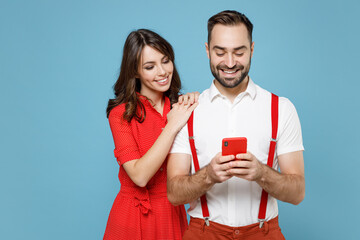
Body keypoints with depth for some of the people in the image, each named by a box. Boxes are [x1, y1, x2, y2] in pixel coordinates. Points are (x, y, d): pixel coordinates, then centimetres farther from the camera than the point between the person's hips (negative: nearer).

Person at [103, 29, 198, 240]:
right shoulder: (121, 113, -12)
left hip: (174, 214, 4)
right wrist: (172, 126, -22)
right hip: (136, 217, -3)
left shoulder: (181, 106, 0)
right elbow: (139, 176, -21)